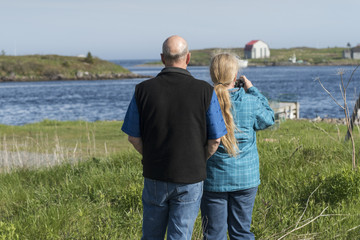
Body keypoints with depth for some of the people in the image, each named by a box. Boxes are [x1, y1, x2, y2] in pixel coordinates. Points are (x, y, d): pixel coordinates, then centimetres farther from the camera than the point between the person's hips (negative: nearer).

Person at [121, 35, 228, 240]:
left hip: (155, 176, 2)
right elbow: (215, 139, -6)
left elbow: (134, 137, -1)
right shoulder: (205, 92, -11)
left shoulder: (144, 90, -7)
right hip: (190, 179, -2)